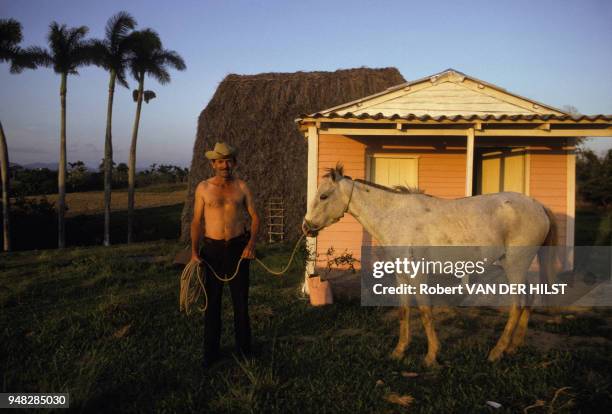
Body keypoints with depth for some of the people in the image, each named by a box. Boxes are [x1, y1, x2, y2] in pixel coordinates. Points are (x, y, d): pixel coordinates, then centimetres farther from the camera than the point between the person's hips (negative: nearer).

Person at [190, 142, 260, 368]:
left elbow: (254, 217, 3)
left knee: (241, 298, 8)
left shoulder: (242, 187, 1)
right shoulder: (203, 188, 0)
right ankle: (211, 351, 18)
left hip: (238, 247, 0)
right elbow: (196, 221, 2)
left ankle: (243, 347, 23)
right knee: (212, 300, 6)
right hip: (212, 249, 0)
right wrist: (194, 251, -6)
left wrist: (251, 243, -12)